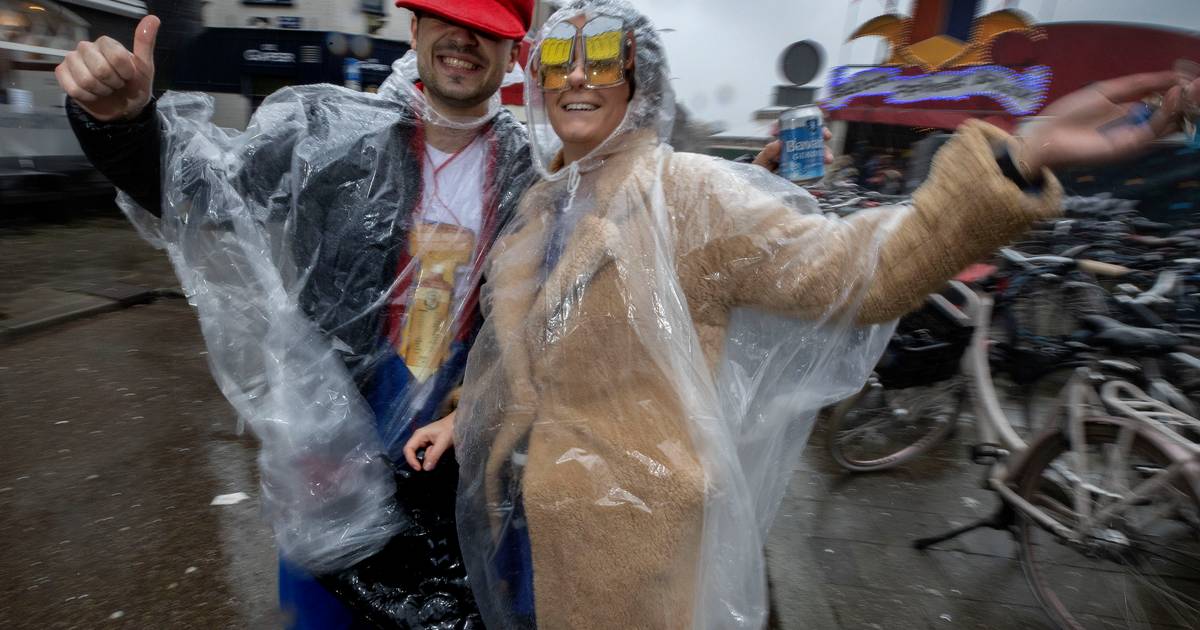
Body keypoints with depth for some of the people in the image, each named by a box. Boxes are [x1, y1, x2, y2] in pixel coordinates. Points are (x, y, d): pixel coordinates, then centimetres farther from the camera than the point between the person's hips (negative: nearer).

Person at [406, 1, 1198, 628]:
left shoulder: (686, 193, -17)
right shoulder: (540, 206, 6)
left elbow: (854, 270, -26)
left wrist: (1015, 163, -37)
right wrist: (463, 415, 18)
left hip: (625, 542, -7)